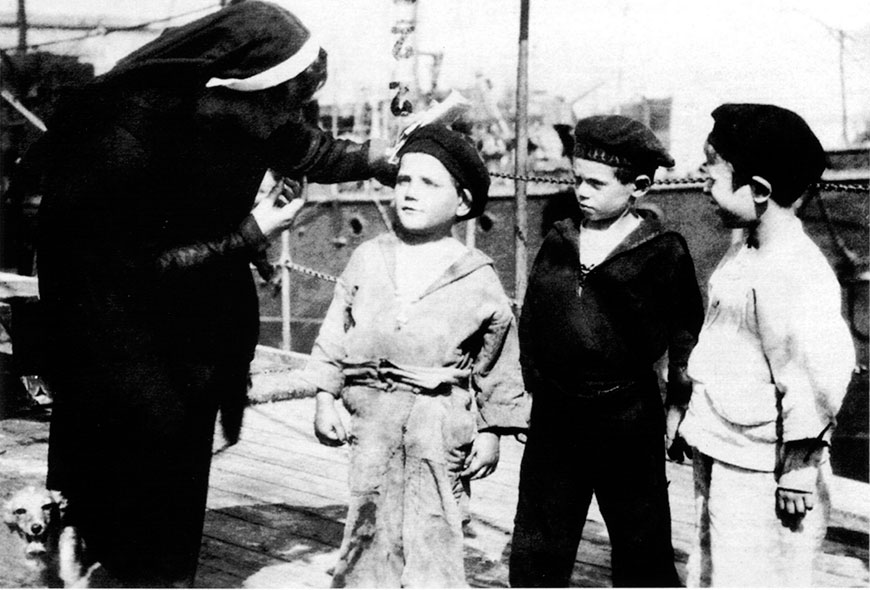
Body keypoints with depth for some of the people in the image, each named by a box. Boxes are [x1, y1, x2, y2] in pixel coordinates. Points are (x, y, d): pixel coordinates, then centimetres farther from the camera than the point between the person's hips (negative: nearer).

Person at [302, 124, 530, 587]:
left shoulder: (478, 280, -1)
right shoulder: (367, 259, 5)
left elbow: (497, 366, 6)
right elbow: (335, 334, 10)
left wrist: (492, 431, 6)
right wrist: (325, 399, 5)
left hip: (439, 422, -2)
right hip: (373, 417, 2)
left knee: (432, 530, 1)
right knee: (370, 526, 9)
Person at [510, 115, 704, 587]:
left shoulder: (663, 252, -7)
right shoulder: (558, 242, 5)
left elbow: (686, 335, -1)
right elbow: (529, 321, 12)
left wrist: (678, 407, -2)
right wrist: (535, 381, 8)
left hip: (627, 417, -4)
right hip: (553, 414, 4)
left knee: (642, 549, 11)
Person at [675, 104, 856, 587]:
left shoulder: (795, 275, -24)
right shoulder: (745, 249, 4)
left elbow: (813, 380, -23)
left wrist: (797, 471, -16)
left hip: (759, 471, -9)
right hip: (718, 456, 9)